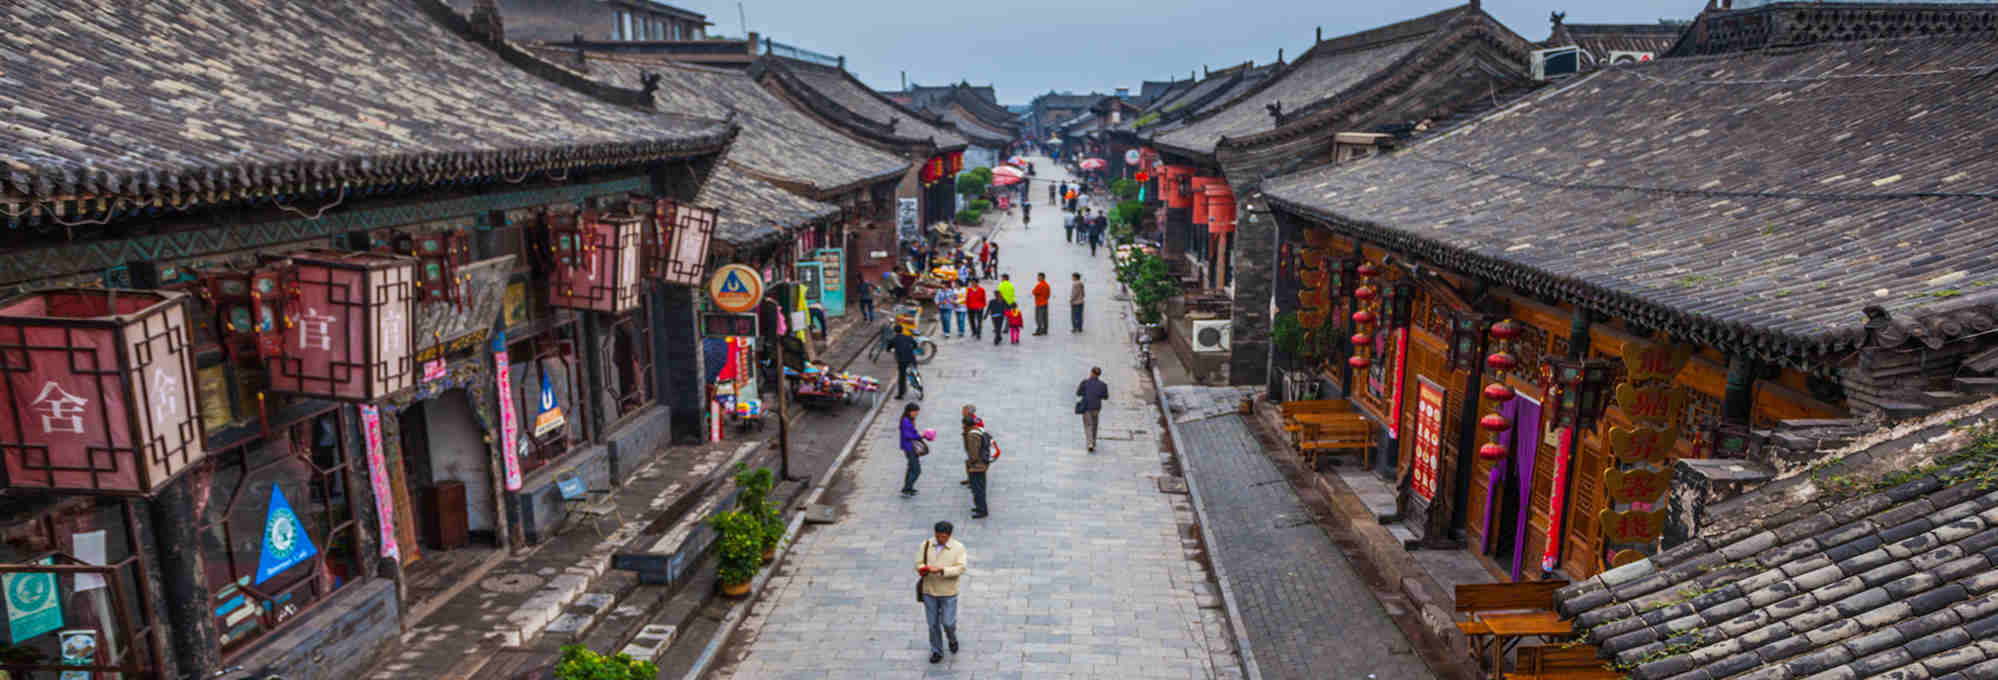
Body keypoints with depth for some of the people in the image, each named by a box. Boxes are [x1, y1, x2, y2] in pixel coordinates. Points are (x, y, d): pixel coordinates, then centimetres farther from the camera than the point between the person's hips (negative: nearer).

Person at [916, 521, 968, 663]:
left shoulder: (958, 547, -8)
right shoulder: (926, 545, -1)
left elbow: (960, 569, -16)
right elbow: (918, 564, -2)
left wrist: (941, 570, -28)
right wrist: (923, 568, -26)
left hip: (948, 592, -2)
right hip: (929, 591, 2)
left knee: (947, 622, 2)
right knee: (933, 623, 9)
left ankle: (952, 639, 35)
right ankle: (937, 651, 26)